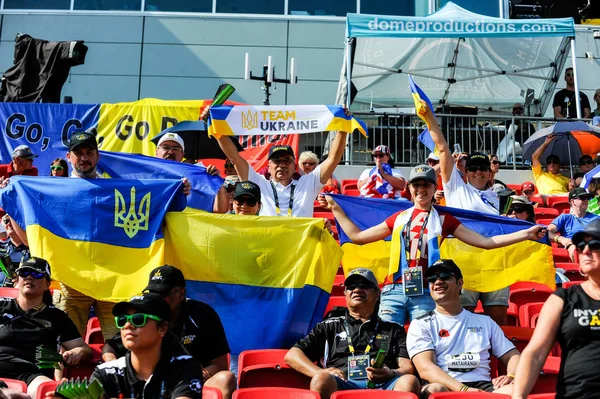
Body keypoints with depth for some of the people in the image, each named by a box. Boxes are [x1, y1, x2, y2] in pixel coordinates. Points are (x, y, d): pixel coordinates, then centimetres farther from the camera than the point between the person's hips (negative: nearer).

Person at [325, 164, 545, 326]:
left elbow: (485, 241, 8)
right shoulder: (398, 218, 15)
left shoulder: (443, 219, 11)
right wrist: (336, 208, 22)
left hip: (425, 294, -1)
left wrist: (525, 234, 2)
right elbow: (357, 236, 20)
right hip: (393, 290, 2)